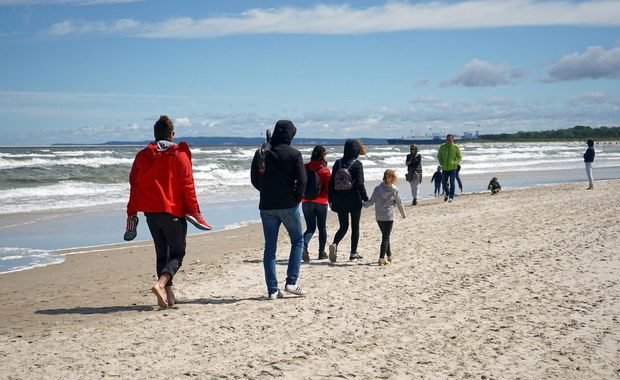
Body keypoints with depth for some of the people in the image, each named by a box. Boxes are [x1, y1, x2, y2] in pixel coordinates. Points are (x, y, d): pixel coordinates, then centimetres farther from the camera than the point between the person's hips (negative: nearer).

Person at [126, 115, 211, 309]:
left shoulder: (142, 156, 7)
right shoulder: (179, 155, -5)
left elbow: (134, 185, 8)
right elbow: (187, 185, -8)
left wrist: (132, 213, 13)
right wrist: (194, 211, -4)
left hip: (151, 212, 4)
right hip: (173, 211, -4)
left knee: (161, 253, 14)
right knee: (177, 253, 1)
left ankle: (169, 295, 12)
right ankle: (160, 284, -22)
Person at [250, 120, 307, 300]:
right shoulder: (294, 154, -6)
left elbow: (254, 180, 7)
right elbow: (302, 181, -12)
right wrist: (298, 197, 4)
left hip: (266, 206, 3)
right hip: (288, 205, -3)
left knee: (270, 247, 7)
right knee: (297, 240, 13)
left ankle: (272, 289, 6)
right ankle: (291, 282, 3)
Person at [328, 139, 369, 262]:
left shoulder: (338, 163, 3)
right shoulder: (357, 164, -10)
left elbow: (331, 182, 5)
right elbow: (360, 184, -16)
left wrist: (330, 199, 13)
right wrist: (365, 199, -8)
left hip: (339, 200, 4)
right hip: (354, 200, -4)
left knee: (343, 226, 12)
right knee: (355, 227, 11)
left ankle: (334, 244, -15)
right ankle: (353, 253, 15)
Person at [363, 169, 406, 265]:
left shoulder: (378, 188, -1)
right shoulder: (394, 190, -5)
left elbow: (371, 201, -3)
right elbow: (399, 203, 4)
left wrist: (363, 204, 15)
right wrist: (403, 214, 18)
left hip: (379, 217, 3)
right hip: (389, 216, -3)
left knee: (385, 236, 19)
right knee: (386, 237, -2)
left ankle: (389, 255, 32)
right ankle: (381, 258, -13)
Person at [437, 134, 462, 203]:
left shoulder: (456, 147, -2)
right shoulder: (442, 146, 2)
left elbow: (459, 157, 5)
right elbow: (439, 156, 13)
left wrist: (455, 163, -10)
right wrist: (441, 163, 0)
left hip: (453, 168, -2)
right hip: (445, 168, 2)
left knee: (452, 183, -5)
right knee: (444, 182, 6)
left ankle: (451, 196, 2)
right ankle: (447, 193, 30)